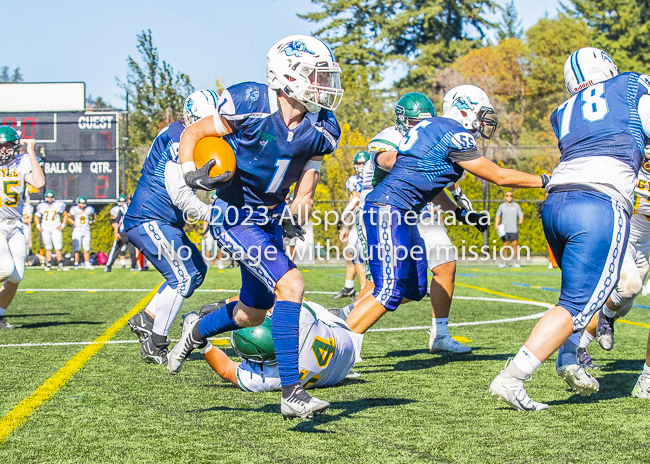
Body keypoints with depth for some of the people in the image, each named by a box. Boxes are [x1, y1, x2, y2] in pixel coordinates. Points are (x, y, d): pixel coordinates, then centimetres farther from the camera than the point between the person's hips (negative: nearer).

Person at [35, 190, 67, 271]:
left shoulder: (58, 205, 0)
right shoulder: (41, 206, 4)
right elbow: (36, 216, 17)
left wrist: (63, 225, 2)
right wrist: (38, 226, 5)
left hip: (56, 228, -1)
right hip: (45, 229, 1)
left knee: (58, 248, -7)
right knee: (48, 248, 1)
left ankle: (60, 265, -4)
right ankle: (48, 265, 5)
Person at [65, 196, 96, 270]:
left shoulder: (89, 209, 1)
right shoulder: (74, 209, -9)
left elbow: (94, 216, 20)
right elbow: (67, 216, 3)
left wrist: (91, 221, 2)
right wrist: (73, 222, -9)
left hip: (86, 231, 3)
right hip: (77, 230, -3)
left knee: (87, 249, 3)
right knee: (77, 249, -6)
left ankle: (87, 264, 9)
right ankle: (76, 264, -2)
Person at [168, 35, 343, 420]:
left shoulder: (320, 130, -4)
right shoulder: (250, 106, -19)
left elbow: (308, 177, 8)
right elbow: (193, 134, -8)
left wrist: (298, 213, -11)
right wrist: (193, 176, -23)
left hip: (269, 220, 7)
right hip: (234, 219, -7)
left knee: (253, 314, 17)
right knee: (290, 285, -23)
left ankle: (197, 332, 48)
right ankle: (292, 393, -21)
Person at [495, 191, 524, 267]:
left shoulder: (516, 206, 10)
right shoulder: (501, 206, 10)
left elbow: (521, 215, 9)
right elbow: (498, 216, 14)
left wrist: (521, 220, -13)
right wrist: (496, 224, 0)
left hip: (514, 230, 0)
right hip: (504, 230, 0)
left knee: (514, 245, -6)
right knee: (505, 245, 0)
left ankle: (515, 262, -1)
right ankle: (505, 262, 3)